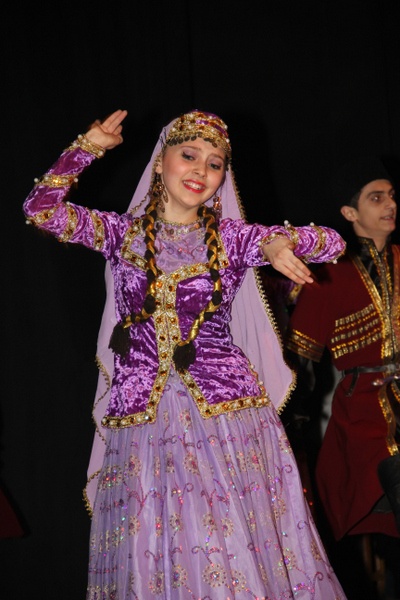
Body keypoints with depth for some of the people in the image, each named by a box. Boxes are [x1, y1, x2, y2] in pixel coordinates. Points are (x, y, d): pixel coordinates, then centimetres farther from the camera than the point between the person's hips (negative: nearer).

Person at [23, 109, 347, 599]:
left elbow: (331, 242, 1)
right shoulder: (123, 232, 9)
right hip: (141, 411, 0)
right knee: (152, 549, 1)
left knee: (239, 547, -2)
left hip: (224, 409, 0)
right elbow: (40, 209, -2)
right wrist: (89, 146, 3)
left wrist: (275, 243, -18)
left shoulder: (231, 236, 7)